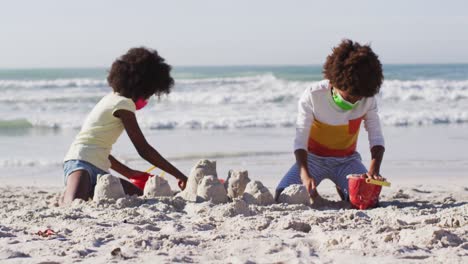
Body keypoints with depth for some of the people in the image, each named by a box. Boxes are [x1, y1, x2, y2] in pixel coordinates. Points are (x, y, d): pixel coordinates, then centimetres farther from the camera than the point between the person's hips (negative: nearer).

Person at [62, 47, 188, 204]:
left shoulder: (112, 99, 22)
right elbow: (144, 150, -9)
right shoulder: (123, 104, -7)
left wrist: (128, 172, 28)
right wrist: (179, 176, -5)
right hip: (81, 162, -11)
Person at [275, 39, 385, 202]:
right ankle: (311, 192, 14)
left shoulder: (367, 99, -16)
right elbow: (300, 141, -24)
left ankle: (343, 190, 14)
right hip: (313, 158, -2)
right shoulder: (312, 96, -24)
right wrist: (305, 174, -40)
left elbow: (376, 138, -14)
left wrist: (374, 170, -33)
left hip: (346, 160, 2)